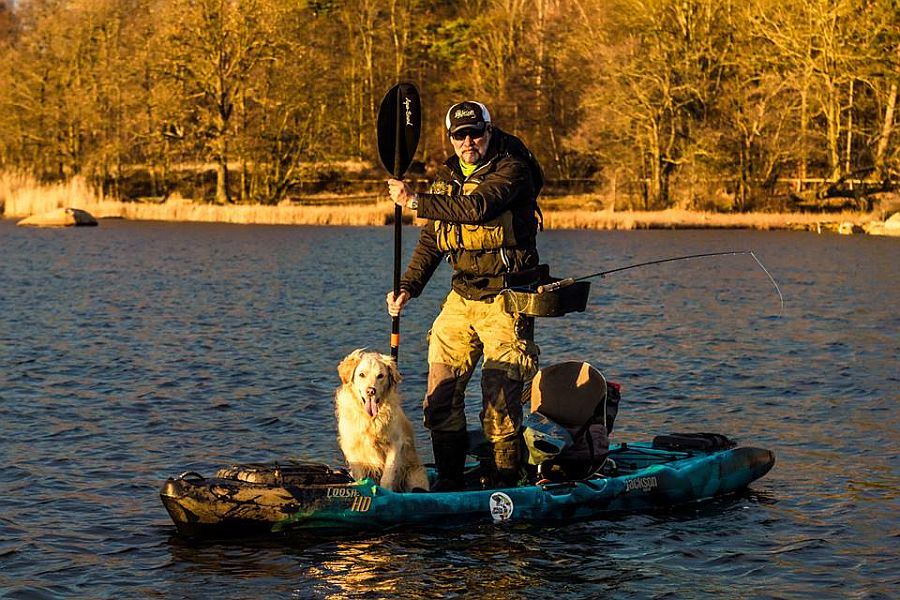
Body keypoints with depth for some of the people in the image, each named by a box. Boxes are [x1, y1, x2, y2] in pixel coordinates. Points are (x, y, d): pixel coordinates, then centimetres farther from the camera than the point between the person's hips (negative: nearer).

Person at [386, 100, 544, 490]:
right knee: (440, 393, 4)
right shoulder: (447, 177, 13)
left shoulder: (512, 169, -9)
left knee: (500, 398, -9)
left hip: (505, 300, -7)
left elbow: (478, 207, -27)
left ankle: (505, 484, 2)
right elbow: (430, 242, 18)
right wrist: (407, 288, 5)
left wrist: (415, 202, -21)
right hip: (461, 297, 7)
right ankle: (449, 479, 17)